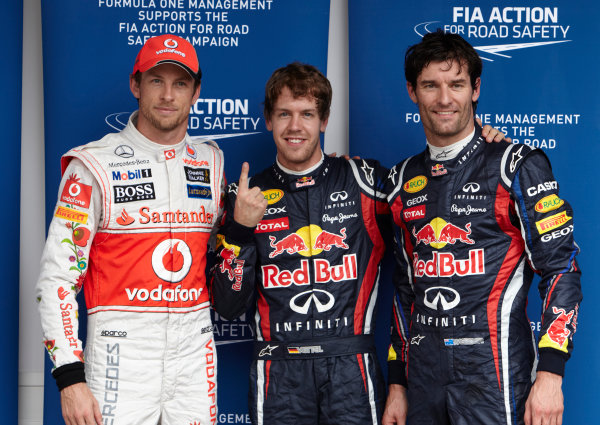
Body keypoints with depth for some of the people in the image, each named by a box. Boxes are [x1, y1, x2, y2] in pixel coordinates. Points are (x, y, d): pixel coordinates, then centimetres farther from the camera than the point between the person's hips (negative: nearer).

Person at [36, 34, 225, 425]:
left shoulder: (210, 163, 9)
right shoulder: (95, 166, -6)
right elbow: (58, 276, -9)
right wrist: (70, 378, -14)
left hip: (195, 349, 4)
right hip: (121, 351, -4)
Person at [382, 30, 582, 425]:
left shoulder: (517, 166, -3)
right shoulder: (405, 179, 11)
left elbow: (561, 269, -7)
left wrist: (550, 375, -16)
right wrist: (397, 385, 14)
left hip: (494, 369, -4)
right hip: (423, 372, 5)